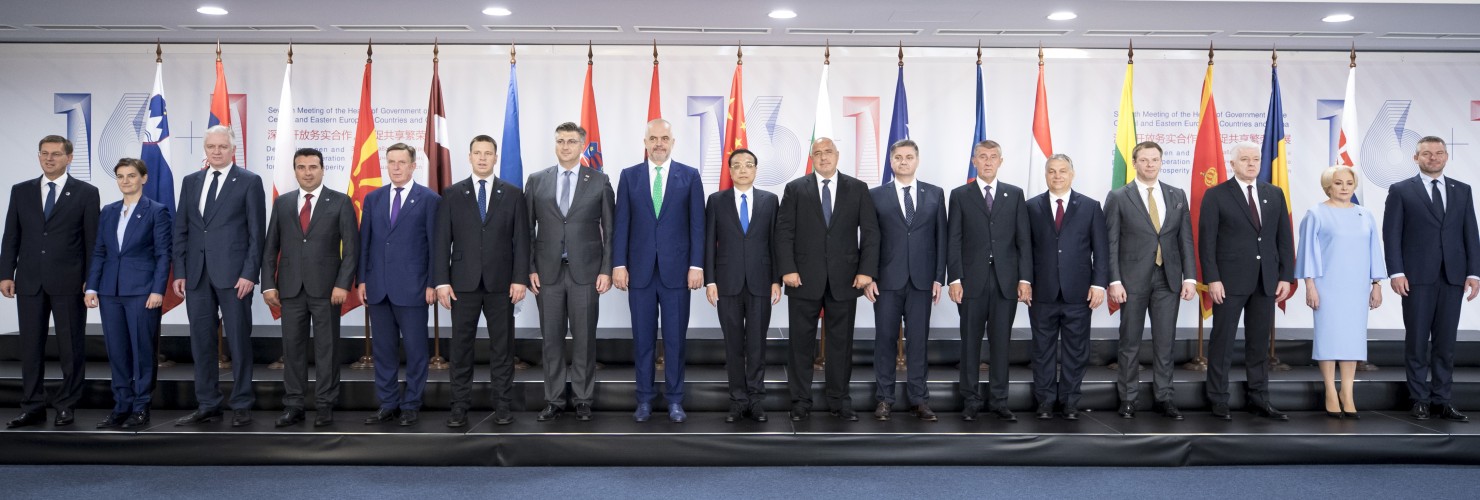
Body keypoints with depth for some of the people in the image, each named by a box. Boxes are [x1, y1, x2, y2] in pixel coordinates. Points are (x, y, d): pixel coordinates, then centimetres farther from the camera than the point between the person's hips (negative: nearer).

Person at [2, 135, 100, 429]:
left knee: (71, 347, 3)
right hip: (29, 281, 3)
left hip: (68, 283, -3)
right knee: (30, 346, 7)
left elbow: (93, 240, -1)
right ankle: (33, 407, 14)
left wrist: (91, 280, -5)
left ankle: (67, 405, 13)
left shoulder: (86, 193, 1)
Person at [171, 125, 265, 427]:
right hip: (196, 274, 5)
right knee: (201, 341, 8)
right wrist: (179, 272, 4)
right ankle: (207, 405, 17)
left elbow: (256, 232, -4)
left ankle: (241, 405, 9)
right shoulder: (191, 182, 13)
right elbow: (181, 230, 12)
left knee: (238, 340, 1)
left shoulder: (249, 181, 0)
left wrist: (250, 273, -12)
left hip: (233, 274, -5)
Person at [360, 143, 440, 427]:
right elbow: (364, 241, 12)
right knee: (382, 349, 9)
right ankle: (387, 404, 18)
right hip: (377, 287, 4)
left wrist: (432, 283, -7)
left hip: (412, 287, -4)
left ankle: (411, 405, 12)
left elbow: (435, 244, -2)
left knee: (415, 349, 2)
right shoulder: (373, 198, 12)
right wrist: (362, 280, 5)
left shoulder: (429, 199, 0)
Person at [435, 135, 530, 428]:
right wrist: (441, 281, -5)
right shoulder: (452, 195, 6)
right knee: (461, 345, 3)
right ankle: (460, 406, 11)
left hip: (501, 283, 0)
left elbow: (521, 240, 3)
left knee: (502, 345, 5)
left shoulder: (513, 194, 6)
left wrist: (520, 278, -6)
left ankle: (502, 405, 13)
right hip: (463, 282, 0)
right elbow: (442, 241, 3)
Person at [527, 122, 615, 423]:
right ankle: (554, 400, 16)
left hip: (586, 272, -1)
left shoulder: (599, 181, 3)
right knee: (551, 339, 6)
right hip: (547, 272, 1)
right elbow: (528, 229, 8)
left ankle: (583, 400, 15)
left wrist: (606, 270, -4)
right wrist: (530, 269, 0)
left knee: (584, 339, 4)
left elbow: (609, 229, 3)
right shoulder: (537, 181, 7)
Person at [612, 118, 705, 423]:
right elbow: (621, 224, 5)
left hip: (676, 270, -1)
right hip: (640, 270, 1)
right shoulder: (629, 176, 7)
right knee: (643, 338, 6)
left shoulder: (690, 176, 4)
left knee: (675, 338, 4)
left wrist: (696, 265, -6)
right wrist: (619, 264, -3)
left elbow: (697, 224, 1)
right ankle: (644, 399, 16)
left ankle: (674, 400, 14)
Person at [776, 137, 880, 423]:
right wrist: (787, 269, -9)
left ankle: (839, 401, 16)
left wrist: (866, 270, -6)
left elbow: (870, 231, 3)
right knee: (801, 342, 4)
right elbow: (783, 231, 1)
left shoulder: (858, 189, 7)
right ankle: (800, 402, 13)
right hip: (804, 278, -1)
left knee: (841, 342, 6)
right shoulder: (795, 189, 5)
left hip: (844, 279, 1)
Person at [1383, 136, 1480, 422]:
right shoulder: (1401, 191, 3)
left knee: (1446, 341, 5)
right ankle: (1420, 399, 10)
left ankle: (1441, 400, 12)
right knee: (1417, 341, 2)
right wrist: (1396, 272, -10)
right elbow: (1391, 234, -2)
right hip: (1417, 277, -3)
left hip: (1453, 277, 3)